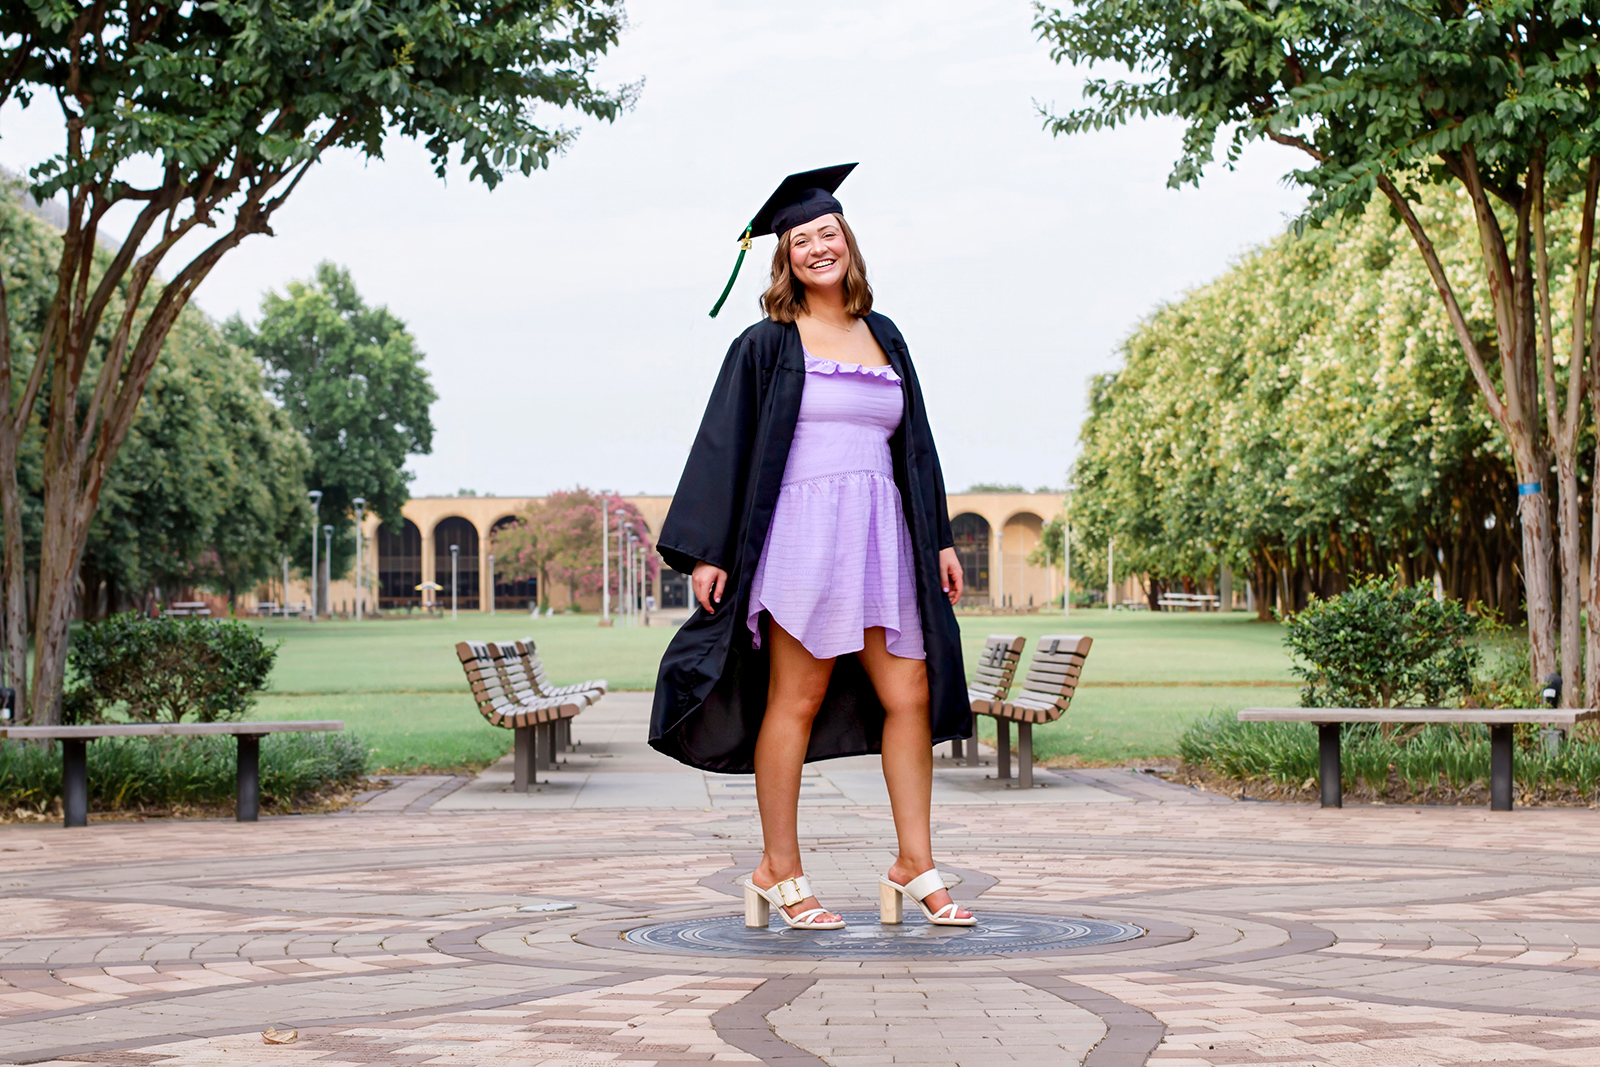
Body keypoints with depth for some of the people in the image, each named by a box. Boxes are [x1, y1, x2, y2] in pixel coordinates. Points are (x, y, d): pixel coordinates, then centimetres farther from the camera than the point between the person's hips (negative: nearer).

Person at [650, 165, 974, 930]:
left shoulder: (885, 339, 17)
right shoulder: (767, 345, 2)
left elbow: (915, 443, 20)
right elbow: (723, 448, -1)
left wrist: (939, 539, 13)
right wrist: (707, 551, -8)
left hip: (880, 542, 5)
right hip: (803, 532, -5)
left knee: (910, 696, 1)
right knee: (796, 701, -1)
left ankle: (915, 867, 8)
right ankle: (779, 873, 7)